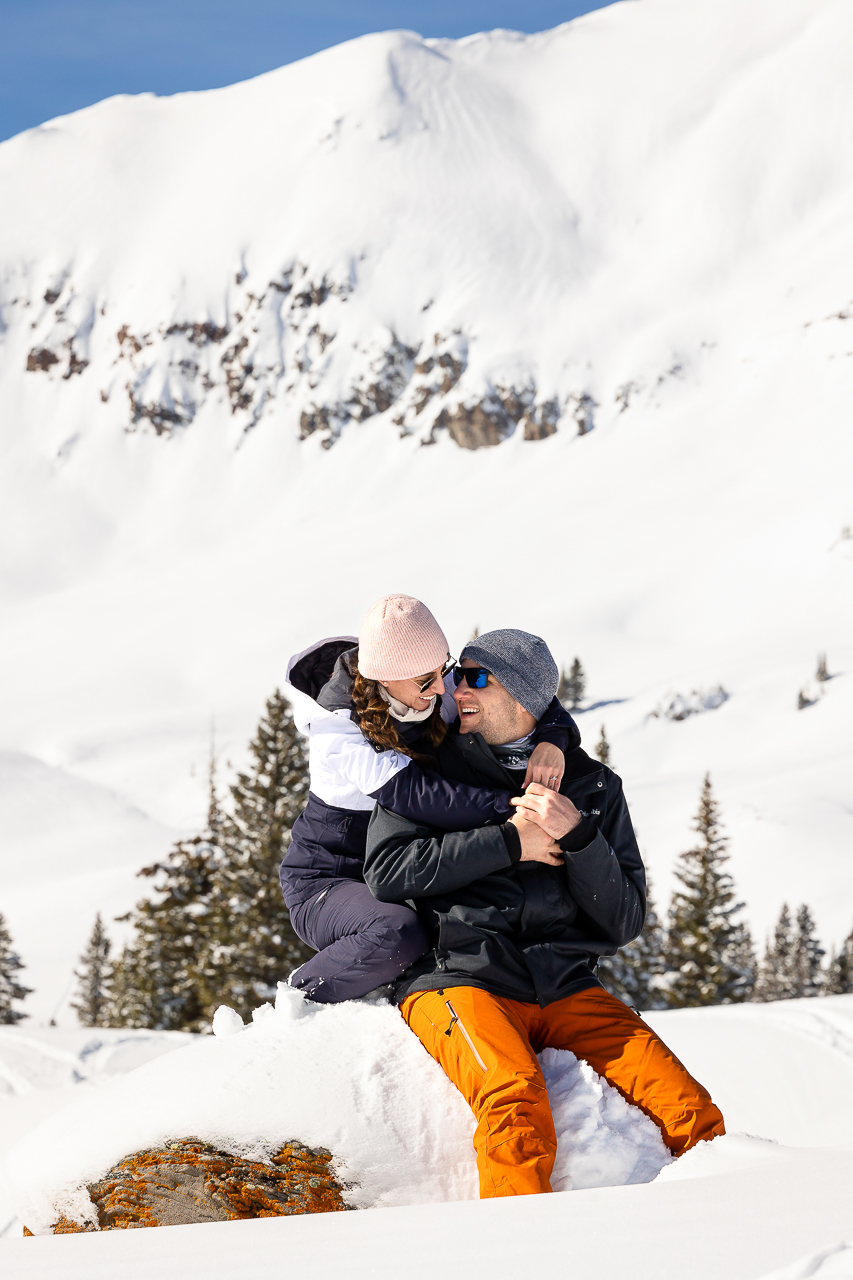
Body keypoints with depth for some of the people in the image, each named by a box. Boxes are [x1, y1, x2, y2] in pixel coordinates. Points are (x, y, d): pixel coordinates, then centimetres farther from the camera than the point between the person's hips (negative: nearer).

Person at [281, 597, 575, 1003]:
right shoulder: (335, 729, -26)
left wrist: (552, 738, -27)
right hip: (326, 882, -6)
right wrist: (509, 806, -48)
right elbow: (413, 794, -39)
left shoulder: (437, 695, -8)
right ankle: (303, 993, -10)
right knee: (399, 934, -36)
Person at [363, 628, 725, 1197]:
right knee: (518, 1101, -35)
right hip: (459, 976, -3)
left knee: (692, 1113, -17)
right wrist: (509, 842, -8)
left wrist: (577, 836, -9)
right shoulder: (432, 767, 11)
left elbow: (623, 923, 8)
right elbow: (387, 870, -5)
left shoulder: (594, 786, 15)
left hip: (567, 989, 3)